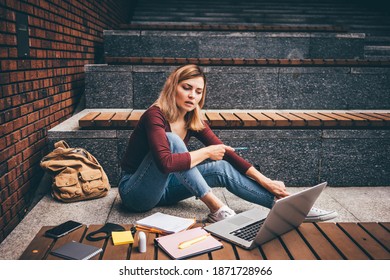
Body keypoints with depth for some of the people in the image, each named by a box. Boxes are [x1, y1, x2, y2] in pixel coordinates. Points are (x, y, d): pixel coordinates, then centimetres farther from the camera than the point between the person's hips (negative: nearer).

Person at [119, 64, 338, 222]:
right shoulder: (155, 116, -24)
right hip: (135, 191, -6)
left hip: (163, 187, 6)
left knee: (223, 169, -12)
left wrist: (265, 181, -7)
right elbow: (166, 162, -40)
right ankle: (215, 208, -29)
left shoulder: (193, 120, -2)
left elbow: (226, 153, -2)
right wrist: (205, 153, -26)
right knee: (172, 140, -30)